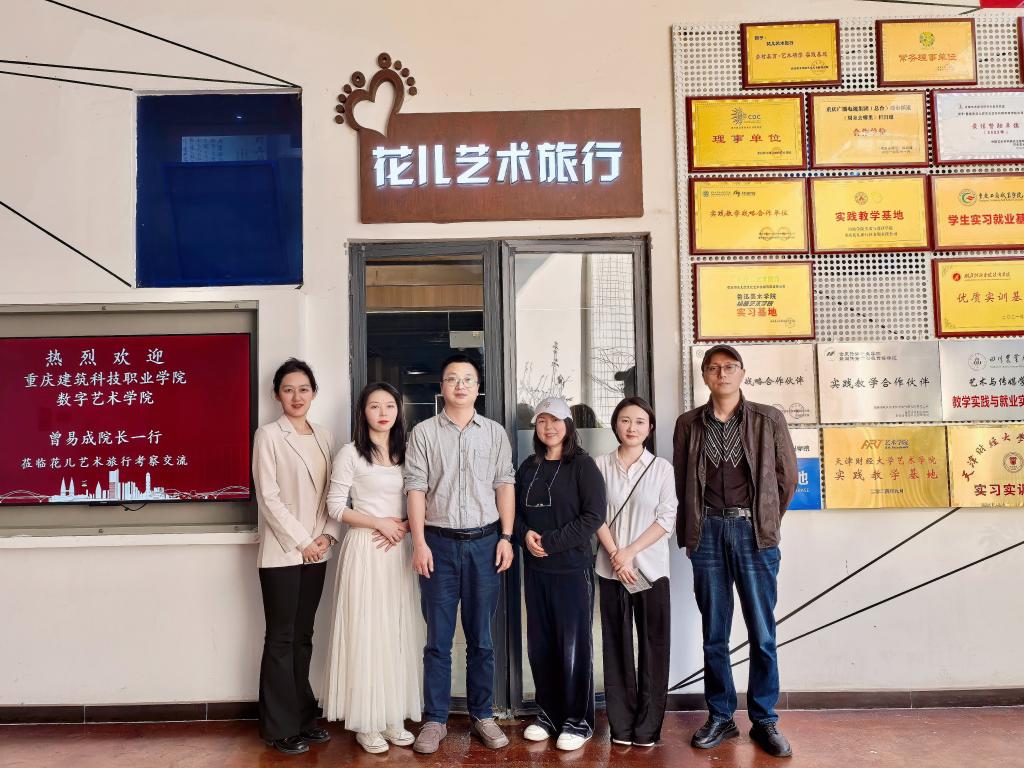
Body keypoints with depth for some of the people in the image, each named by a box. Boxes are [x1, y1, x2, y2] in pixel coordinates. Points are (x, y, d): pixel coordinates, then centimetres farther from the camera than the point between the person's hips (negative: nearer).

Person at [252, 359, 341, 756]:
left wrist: (328, 535, -5)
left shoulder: (325, 437, 10)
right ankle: (281, 727, 12)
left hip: (316, 552, 5)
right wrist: (301, 541, -12)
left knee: (303, 637, 13)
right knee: (281, 639, 2)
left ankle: (303, 717, 23)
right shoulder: (268, 434, -6)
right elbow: (268, 497, -11)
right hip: (282, 552, -5)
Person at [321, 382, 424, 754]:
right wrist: (379, 523, -15)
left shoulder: (406, 452, 10)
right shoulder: (350, 453, -4)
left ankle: (393, 717, 19)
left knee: (399, 632, 7)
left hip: (400, 550, 5)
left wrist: (404, 527, -8)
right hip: (364, 550, -4)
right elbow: (336, 506, -7)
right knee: (366, 632, -1)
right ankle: (366, 723, 10)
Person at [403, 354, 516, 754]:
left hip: (484, 541, 1)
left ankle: (483, 714, 23)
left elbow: (505, 485, 5)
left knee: (480, 637, 10)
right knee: (438, 638, 5)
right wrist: (419, 543, -8)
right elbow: (416, 488, -2)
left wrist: (506, 537, -2)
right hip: (439, 542, -1)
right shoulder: (423, 432, 2)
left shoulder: (495, 432, 7)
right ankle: (435, 719, 16)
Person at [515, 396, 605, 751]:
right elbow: (515, 511, 12)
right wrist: (525, 535, -10)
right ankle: (548, 712, 25)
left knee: (574, 644, 2)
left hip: (572, 568, -5)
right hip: (535, 569, 5)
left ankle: (578, 720, 15)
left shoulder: (583, 465, -4)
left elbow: (593, 516, -12)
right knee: (540, 643, 10)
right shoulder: (528, 467, 11)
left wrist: (550, 542, -16)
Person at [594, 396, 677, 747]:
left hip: (651, 569, 0)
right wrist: (615, 555, -10)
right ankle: (621, 724, 16)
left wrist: (630, 552, -11)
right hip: (611, 569, 1)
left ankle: (648, 726, 15)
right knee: (617, 646, 6)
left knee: (653, 646, 3)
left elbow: (667, 518, -3)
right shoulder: (601, 465, 3)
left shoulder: (662, 468, 2)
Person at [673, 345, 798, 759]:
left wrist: (766, 523, 10)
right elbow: (681, 481, 10)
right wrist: (688, 533, 7)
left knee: (762, 633, 4)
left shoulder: (768, 419, 2)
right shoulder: (688, 423, 6)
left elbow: (787, 477, 8)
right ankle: (720, 717, 20)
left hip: (753, 532, -1)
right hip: (707, 532, 1)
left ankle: (765, 720, 17)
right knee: (714, 633, 8)